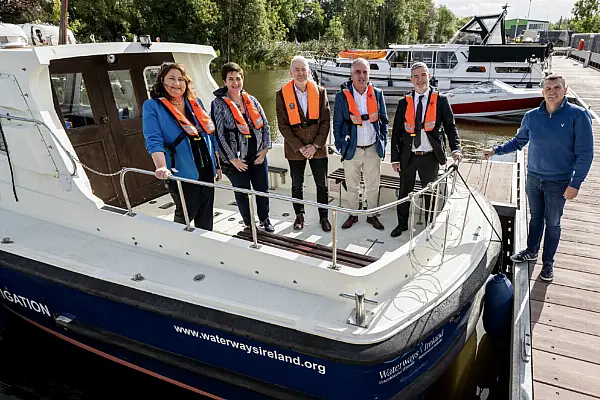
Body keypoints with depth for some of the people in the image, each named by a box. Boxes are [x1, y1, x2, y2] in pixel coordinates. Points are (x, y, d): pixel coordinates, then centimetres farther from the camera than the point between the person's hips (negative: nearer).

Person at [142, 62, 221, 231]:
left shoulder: (196, 102, 12)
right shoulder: (152, 106, -4)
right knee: (187, 213, 3)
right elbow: (153, 140, -17)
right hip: (182, 172, -5)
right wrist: (162, 167, -33)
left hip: (206, 168, 5)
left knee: (206, 213, 13)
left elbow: (211, 134, 17)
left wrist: (217, 165, 15)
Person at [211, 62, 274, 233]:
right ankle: (249, 224, 29)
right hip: (236, 161, -4)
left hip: (258, 157, 4)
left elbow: (265, 125, 9)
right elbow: (218, 134, -12)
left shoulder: (251, 100, 6)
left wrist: (265, 148, 0)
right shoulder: (218, 104, -8)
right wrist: (232, 159, -13)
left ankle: (264, 220, 35)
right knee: (242, 193, 9)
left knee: (263, 190, 13)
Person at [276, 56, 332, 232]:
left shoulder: (320, 92, -1)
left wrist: (315, 145, -12)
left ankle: (323, 216, 26)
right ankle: (299, 215, 33)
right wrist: (300, 147, -13)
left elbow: (326, 121, -2)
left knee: (322, 185, 9)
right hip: (295, 149, 0)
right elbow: (283, 125, -7)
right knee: (297, 185, 14)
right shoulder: (282, 94, -5)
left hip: (317, 148, 1)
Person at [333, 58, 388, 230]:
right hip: (351, 150, -1)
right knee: (351, 186, 12)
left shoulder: (377, 94, 1)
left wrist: (383, 144, 4)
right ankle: (353, 214, 30)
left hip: (373, 149, 1)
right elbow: (337, 124, -1)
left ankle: (372, 214, 29)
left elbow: (383, 121, 7)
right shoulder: (342, 96, -6)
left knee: (373, 186, 12)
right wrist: (340, 147, -3)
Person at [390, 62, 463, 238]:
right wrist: (395, 158, -1)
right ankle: (402, 223, 30)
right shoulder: (404, 102, 3)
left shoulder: (441, 100, -1)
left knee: (430, 194, 12)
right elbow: (396, 132, 4)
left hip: (430, 157, -1)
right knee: (404, 193, 11)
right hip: (408, 156, 1)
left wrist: (455, 148, -20)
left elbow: (450, 126, -3)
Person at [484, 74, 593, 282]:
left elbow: (585, 153, -12)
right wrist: (495, 150, 5)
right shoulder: (532, 116, -2)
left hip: (559, 182, -3)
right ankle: (531, 251, 36)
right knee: (535, 217, 18)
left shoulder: (578, 115, -12)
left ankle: (548, 262, 26)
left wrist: (575, 184, -15)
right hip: (533, 178, 3)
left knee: (552, 222, 10)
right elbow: (518, 141, 14)